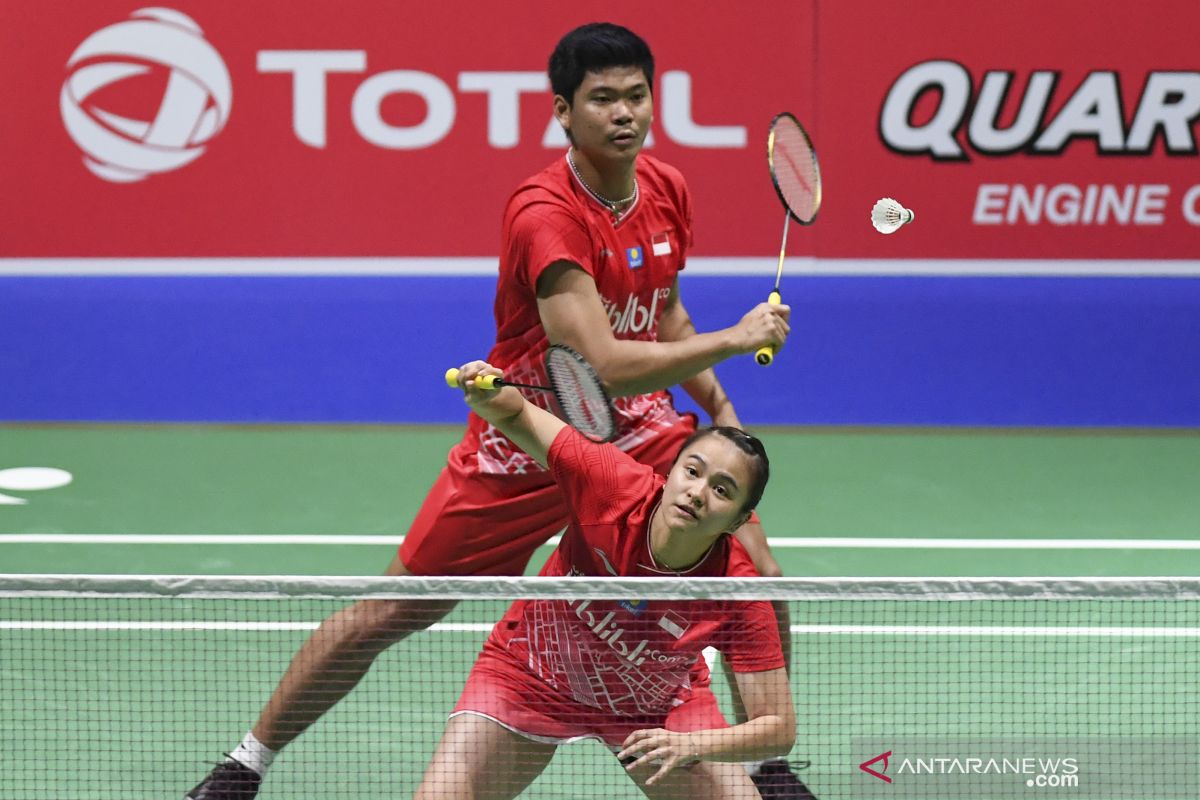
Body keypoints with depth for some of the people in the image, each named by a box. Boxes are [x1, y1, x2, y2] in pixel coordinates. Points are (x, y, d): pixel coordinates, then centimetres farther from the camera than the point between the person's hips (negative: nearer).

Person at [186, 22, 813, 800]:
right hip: (525, 442, -5)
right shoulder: (543, 215, -27)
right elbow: (603, 362, -34)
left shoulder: (669, 190, -4)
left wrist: (720, 408, 7)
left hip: (639, 430, 5)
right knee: (388, 614, 1)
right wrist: (735, 340, -27)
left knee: (757, 573, -11)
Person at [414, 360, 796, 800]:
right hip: (530, 680, -1)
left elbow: (778, 727, -24)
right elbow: (516, 415, -16)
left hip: (654, 706, 1)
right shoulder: (614, 484, -30)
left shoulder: (738, 595, -30)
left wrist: (692, 745, -41)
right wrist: (490, 396, -39)